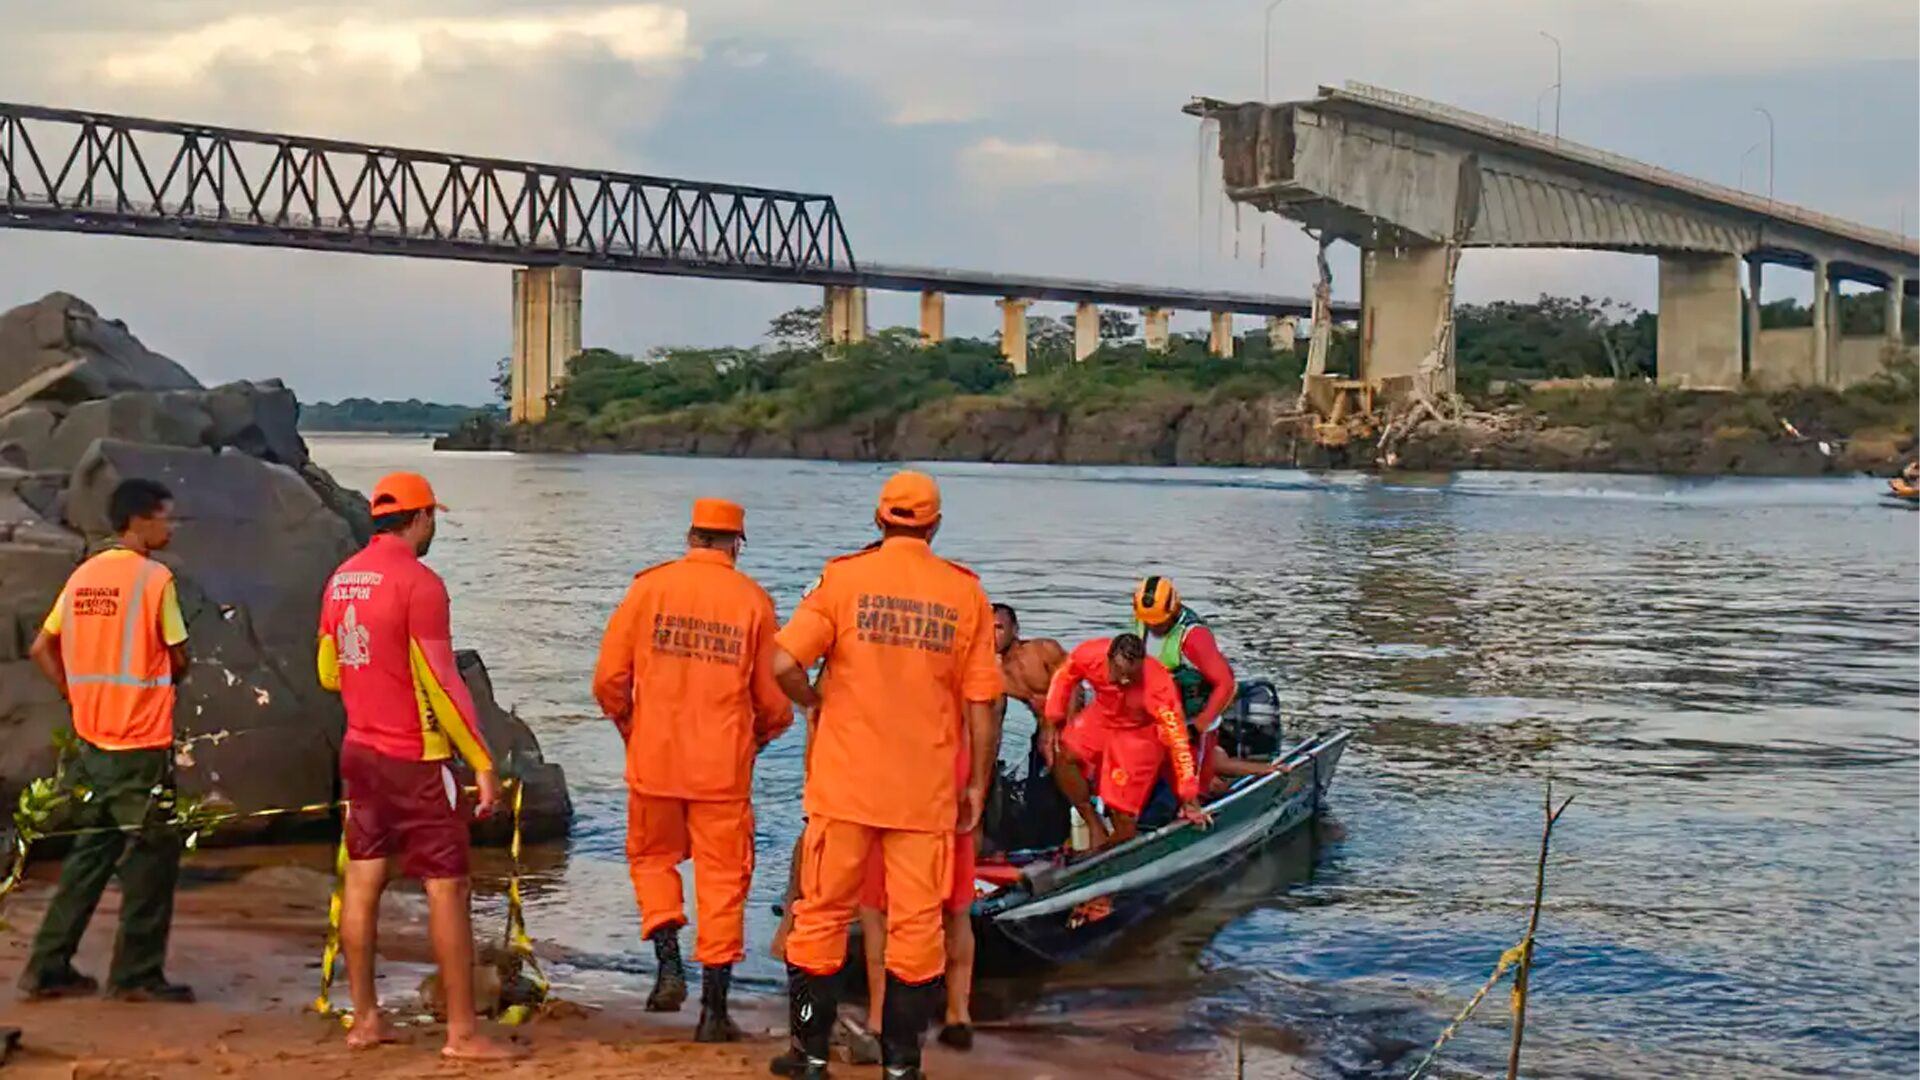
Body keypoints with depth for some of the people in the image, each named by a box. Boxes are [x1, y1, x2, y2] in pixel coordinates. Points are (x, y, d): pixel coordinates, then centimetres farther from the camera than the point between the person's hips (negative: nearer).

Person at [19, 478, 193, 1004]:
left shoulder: (83, 576, 8)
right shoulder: (154, 578, -12)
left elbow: (41, 649, 11)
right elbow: (178, 661, -8)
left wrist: (81, 696, 13)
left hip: (90, 741, 7)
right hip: (142, 744, -7)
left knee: (90, 853, 16)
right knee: (151, 856, 4)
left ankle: (48, 969, 17)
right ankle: (137, 975, 8)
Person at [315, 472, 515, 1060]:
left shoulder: (342, 578, 7)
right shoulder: (418, 583, -17)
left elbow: (328, 672, 15)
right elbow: (442, 683, -18)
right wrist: (483, 763, -14)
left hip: (359, 750, 8)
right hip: (415, 759, -8)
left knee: (363, 880, 11)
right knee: (448, 888, -2)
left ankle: (365, 1018, 17)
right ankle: (462, 1032, 0)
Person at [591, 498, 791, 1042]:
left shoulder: (649, 587, -1)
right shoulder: (753, 600, -1)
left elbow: (609, 678, -1)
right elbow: (774, 699, 1)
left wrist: (628, 725, 18)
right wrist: (759, 736, 23)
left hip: (654, 758, 1)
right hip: (723, 766, 0)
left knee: (653, 858, 21)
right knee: (722, 877, 7)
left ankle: (669, 965, 5)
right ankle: (714, 1007, 8)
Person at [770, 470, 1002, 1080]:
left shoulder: (844, 577, -4)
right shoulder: (966, 593, 0)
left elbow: (783, 663, -13)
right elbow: (982, 704, 0)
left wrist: (814, 701, 8)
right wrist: (977, 785, 8)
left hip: (846, 781, 0)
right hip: (927, 789, 1)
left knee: (823, 913, 11)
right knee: (916, 923, 8)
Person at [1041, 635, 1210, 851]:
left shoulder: (1158, 686, -37)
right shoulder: (1090, 655, -29)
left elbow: (1177, 739, -31)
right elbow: (1064, 677, -5)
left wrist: (1189, 799, -28)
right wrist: (1051, 722, -11)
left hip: (1141, 732, -4)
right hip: (1102, 717, 4)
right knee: (1062, 755, -21)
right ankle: (1096, 829, -7)